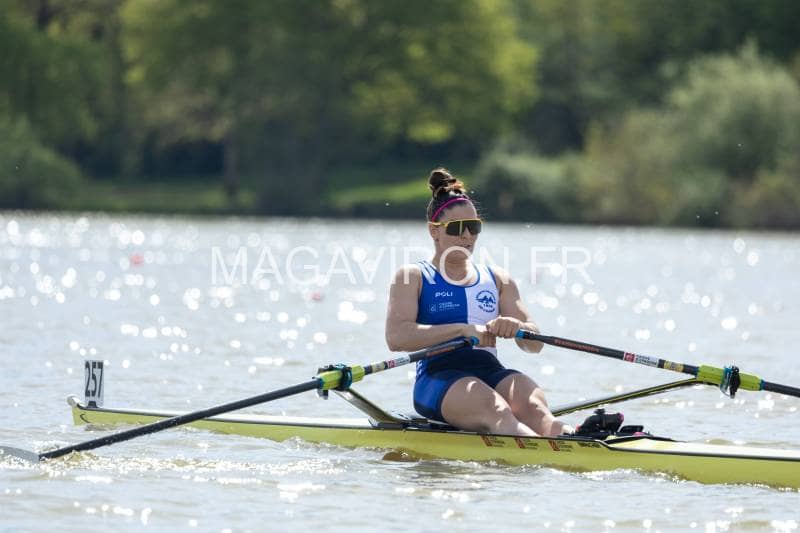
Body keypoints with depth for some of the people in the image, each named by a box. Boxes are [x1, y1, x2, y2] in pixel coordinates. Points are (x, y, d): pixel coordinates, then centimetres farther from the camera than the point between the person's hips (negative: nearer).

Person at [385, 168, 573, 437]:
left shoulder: (498, 279, 24)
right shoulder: (412, 277, 11)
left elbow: (534, 344, 15)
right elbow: (396, 337, -8)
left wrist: (517, 327, -10)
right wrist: (464, 329, -17)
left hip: (493, 373, 5)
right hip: (439, 377, -5)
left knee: (533, 406, -31)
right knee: (496, 412, -37)